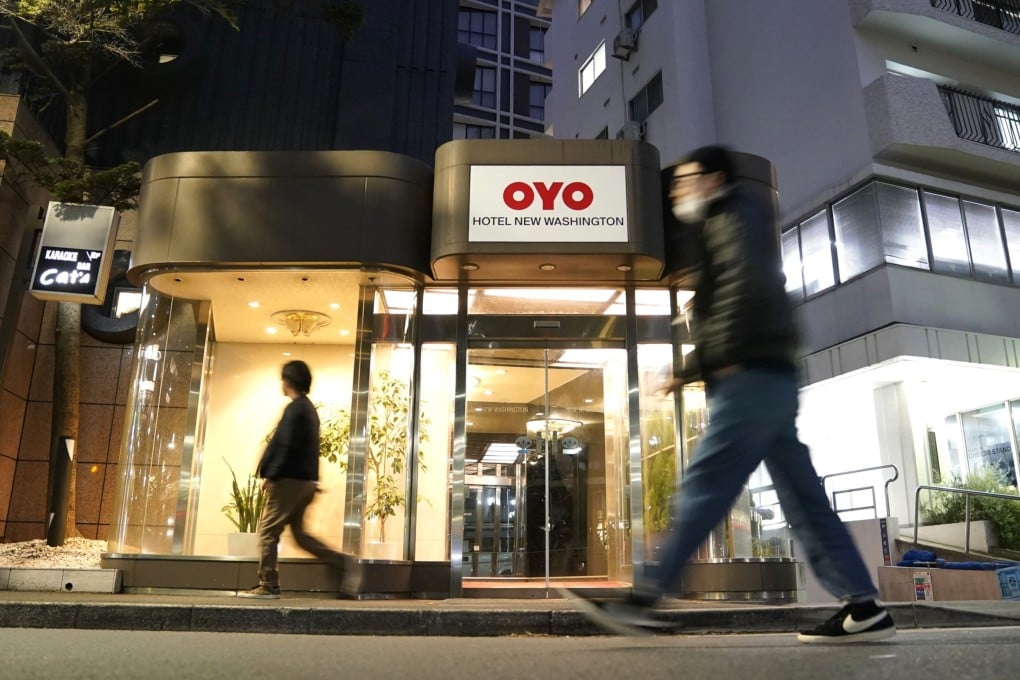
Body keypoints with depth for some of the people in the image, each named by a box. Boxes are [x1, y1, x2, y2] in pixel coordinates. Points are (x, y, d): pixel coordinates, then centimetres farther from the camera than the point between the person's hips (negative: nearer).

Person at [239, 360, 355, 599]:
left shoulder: (295, 408, -12)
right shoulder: (309, 408, 17)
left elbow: (286, 446, -19)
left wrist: (271, 475, -12)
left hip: (290, 480, -9)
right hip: (305, 480, 9)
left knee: (268, 531, 0)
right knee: (299, 533, 13)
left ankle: (268, 586, 4)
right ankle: (343, 562, 5)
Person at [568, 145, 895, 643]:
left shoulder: (732, 215, 1)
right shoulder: (727, 226, 30)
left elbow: (747, 283, -18)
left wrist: (725, 357, -15)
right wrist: (689, 371, 22)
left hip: (752, 377, -10)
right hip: (769, 380, 10)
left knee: (704, 487, -12)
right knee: (803, 498, 7)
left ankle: (645, 600, -11)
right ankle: (864, 605, 8)